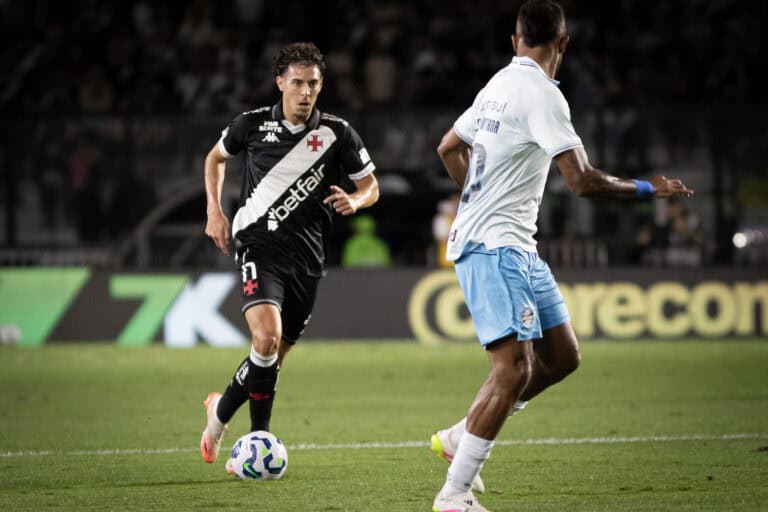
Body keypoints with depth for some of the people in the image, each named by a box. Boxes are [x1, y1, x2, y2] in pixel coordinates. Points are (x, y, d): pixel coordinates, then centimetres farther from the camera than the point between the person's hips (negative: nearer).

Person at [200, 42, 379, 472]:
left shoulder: (337, 133, 0)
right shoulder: (253, 125, 0)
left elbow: (371, 186, 9)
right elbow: (216, 157, 19)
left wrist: (355, 201, -14)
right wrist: (215, 210, 8)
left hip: (307, 256, 3)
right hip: (259, 246, -3)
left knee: (276, 356, 8)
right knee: (267, 337, -23)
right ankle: (246, 432, -3)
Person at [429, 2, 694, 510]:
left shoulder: (499, 85, 14)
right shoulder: (542, 94, -15)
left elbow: (449, 148, 29)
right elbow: (582, 180, -21)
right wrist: (648, 189, -8)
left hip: (518, 248, 10)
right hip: (493, 246, -10)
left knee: (562, 357, 11)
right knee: (514, 368, -15)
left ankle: (460, 438, 18)